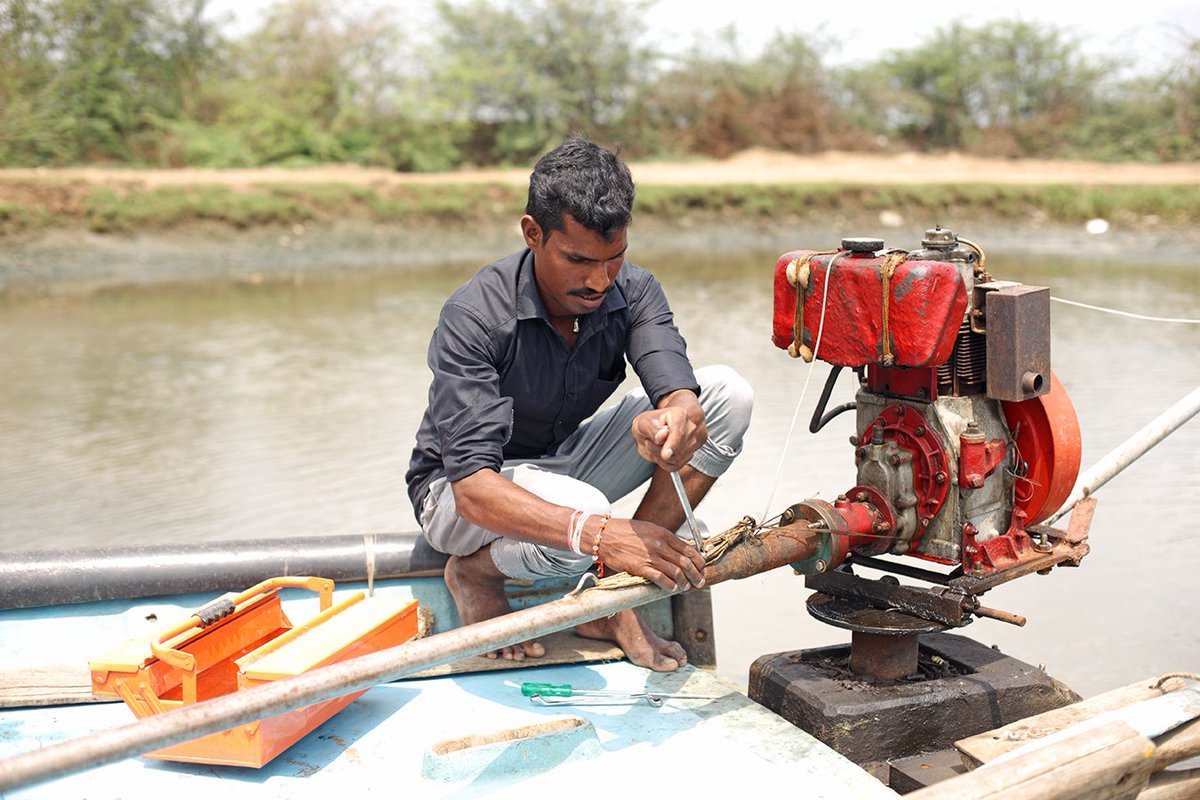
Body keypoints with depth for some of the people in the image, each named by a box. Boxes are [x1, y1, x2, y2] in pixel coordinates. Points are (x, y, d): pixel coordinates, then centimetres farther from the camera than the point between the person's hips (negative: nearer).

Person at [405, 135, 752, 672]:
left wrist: (677, 419, -53)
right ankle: (473, 572, -4)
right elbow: (473, 487, -36)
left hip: (564, 465, 6)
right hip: (460, 489, -6)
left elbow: (679, 391, -27)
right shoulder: (473, 316, -29)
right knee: (580, 514, -41)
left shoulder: (632, 291, -13)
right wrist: (596, 531, -51)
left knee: (728, 392, -13)